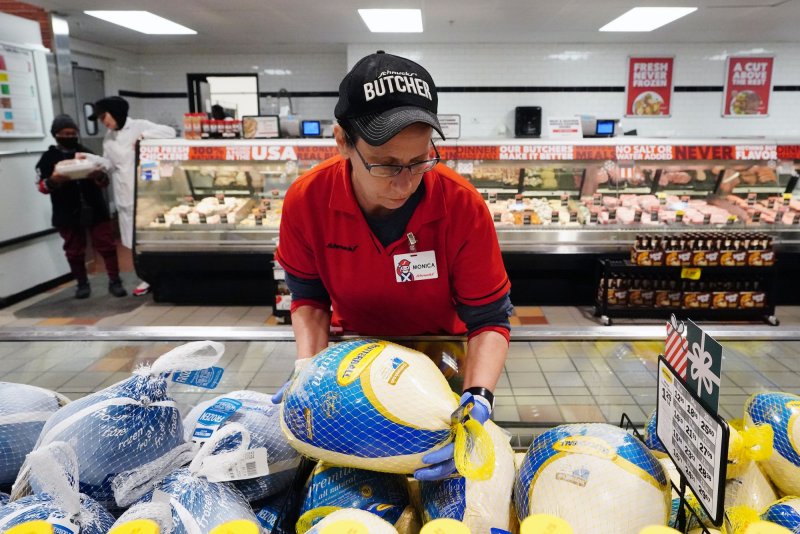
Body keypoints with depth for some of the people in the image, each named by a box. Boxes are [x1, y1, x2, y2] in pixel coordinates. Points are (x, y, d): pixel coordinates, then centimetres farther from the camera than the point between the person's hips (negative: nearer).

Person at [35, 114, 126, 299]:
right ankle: (82, 284, 22)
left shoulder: (87, 153, 9)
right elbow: (42, 186, 1)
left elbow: (104, 182, 8)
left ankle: (114, 281, 7)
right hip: (68, 214, 0)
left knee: (107, 246, 0)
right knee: (74, 251, 8)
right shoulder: (48, 158, 4)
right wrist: (53, 181, -21)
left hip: (95, 209, 1)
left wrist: (99, 176, -16)